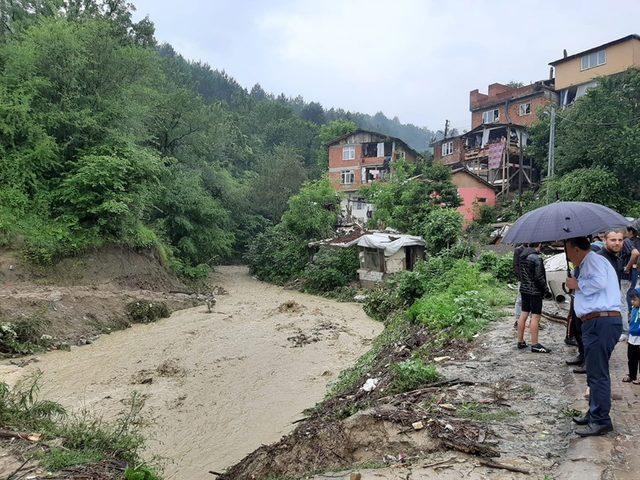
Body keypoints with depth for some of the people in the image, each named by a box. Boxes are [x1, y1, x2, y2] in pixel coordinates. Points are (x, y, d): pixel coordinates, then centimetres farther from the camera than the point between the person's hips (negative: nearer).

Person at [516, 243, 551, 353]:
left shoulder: (522, 255, 6)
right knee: (535, 317, -3)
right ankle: (535, 345, 1)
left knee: (523, 314, 13)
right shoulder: (537, 258, -18)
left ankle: (520, 342, 20)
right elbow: (539, 277, -17)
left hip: (524, 289, 8)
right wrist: (546, 288, -4)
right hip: (535, 291, -8)